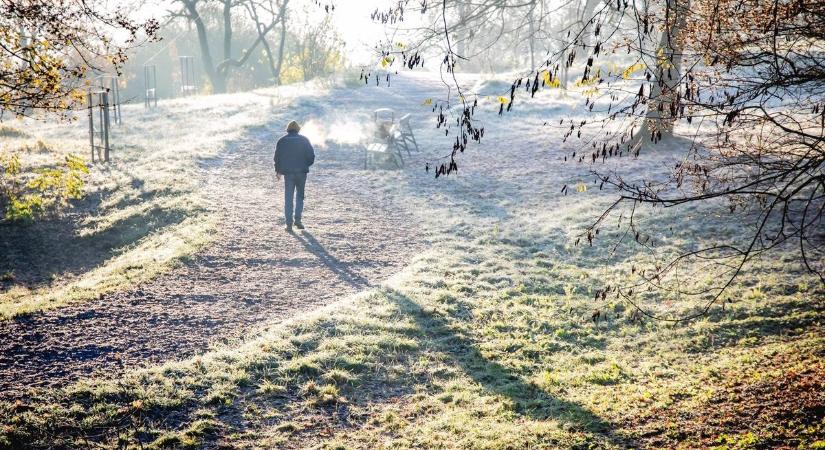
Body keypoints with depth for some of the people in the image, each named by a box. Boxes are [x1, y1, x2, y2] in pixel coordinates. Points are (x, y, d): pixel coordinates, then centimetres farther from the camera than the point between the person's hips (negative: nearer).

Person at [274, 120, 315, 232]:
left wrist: (278, 170, 14)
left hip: (288, 172, 0)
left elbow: (277, 157, 2)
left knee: (288, 198, 3)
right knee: (300, 196, 13)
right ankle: (297, 219, 2)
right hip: (302, 172, 0)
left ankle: (289, 223, -2)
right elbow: (311, 155, -1)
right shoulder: (304, 140, 2)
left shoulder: (282, 141, 2)